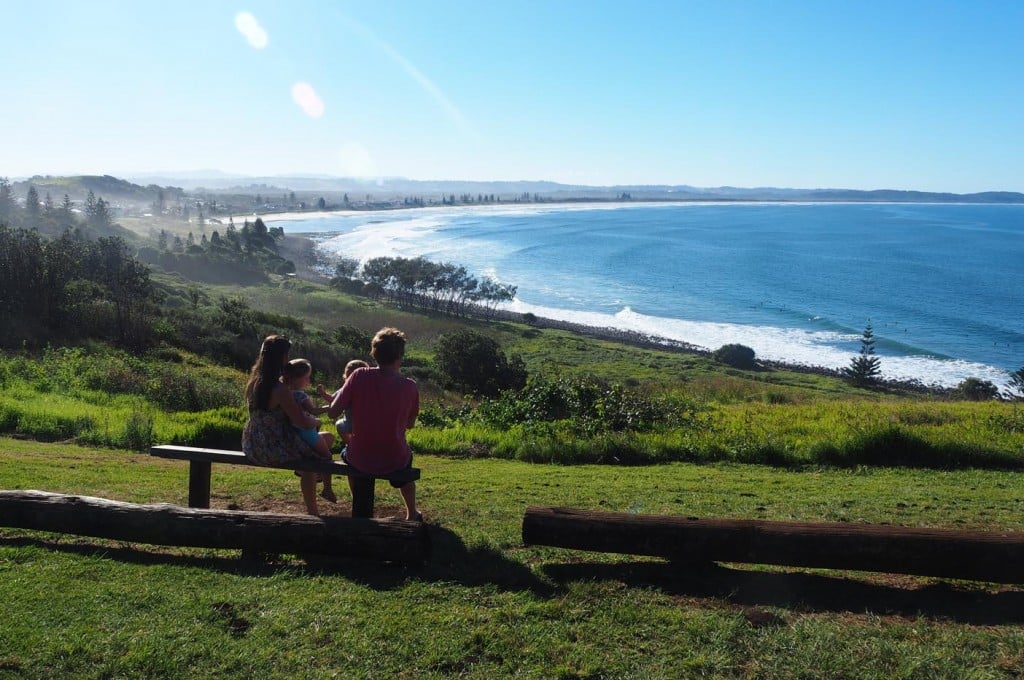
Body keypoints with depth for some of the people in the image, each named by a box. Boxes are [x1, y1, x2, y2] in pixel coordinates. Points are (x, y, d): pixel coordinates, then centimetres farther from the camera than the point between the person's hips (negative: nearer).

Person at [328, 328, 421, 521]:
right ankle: (412, 514, 49)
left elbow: (333, 412, -9)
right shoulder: (409, 386, -11)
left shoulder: (359, 376, -13)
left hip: (361, 460, 0)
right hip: (394, 462, 0)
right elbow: (410, 424, 4)